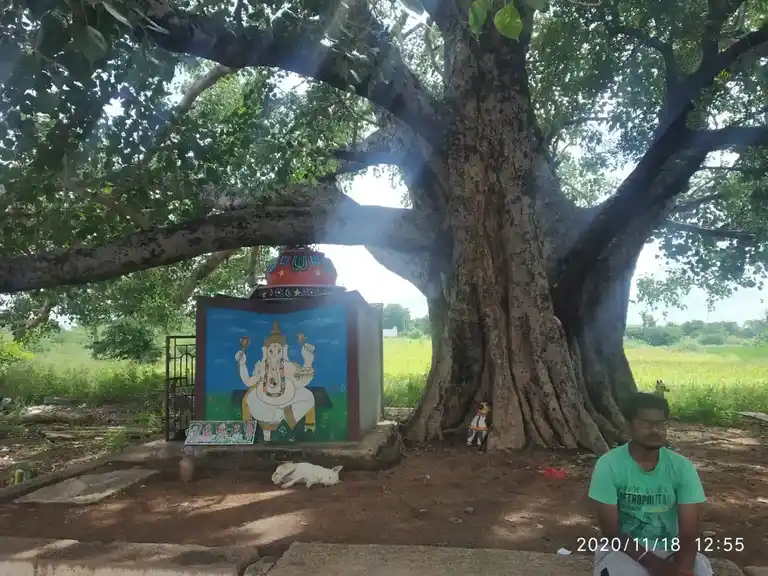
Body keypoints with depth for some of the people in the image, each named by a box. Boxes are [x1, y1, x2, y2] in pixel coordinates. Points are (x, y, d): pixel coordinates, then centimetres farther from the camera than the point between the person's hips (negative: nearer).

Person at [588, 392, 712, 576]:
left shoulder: (682, 467, -8)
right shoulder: (609, 465, -16)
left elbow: (689, 531, -13)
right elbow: (611, 532, -14)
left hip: (669, 550, 3)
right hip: (623, 549, -3)